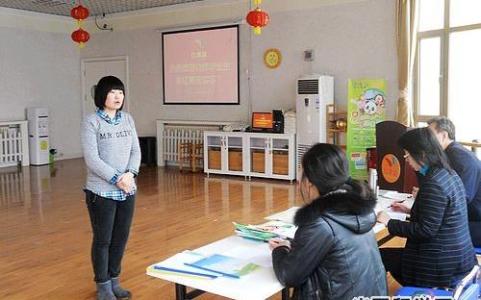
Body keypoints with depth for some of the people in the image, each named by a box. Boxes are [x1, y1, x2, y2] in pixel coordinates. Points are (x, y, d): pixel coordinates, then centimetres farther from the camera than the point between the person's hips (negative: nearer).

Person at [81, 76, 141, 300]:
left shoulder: (128, 119, 7)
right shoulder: (91, 122, -9)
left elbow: (136, 151, 5)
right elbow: (92, 159, -14)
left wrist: (130, 174, -13)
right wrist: (117, 178, -18)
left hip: (127, 190, 5)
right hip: (101, 191, -5)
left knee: (121, 237, 12)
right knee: (103, 240, 6)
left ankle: (114, 280, 29)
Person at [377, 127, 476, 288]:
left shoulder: (433, 184, -24)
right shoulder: (449, 173, 6)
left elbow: (426, 230, -23)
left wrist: (390, 223, -15)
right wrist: (410, 210, 16)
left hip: (442, 264, -10)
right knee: (393, 254, 24)